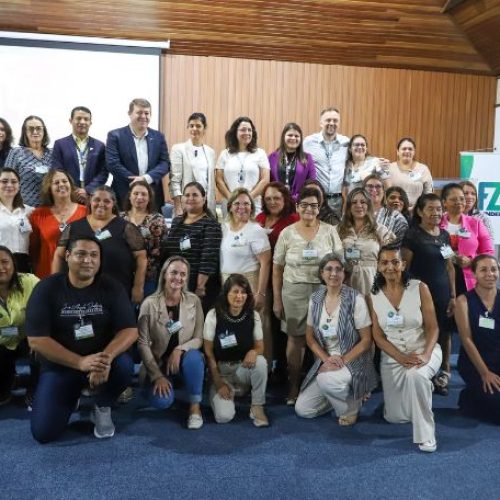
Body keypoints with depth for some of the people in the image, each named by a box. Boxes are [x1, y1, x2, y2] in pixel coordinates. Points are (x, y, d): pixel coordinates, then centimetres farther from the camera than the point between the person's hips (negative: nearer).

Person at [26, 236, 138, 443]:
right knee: (43, 432, -14)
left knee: (124, 365, -33)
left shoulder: (112, 288, -8)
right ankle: (72, 395, 20)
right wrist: (81, 362, -28)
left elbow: (130, 330, -14)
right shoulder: (46, 289, -11)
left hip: (101, 359, 1)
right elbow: (36, 340, -17)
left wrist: (106, 357, -35)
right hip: (60, 365, 0)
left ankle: (102, 408, 0)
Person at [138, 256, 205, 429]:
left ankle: (195, 406, -14)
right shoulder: (150, 304, -13)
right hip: (157, 363, 0)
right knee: (162, 402, -24)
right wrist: (157, 375, -14)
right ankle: (159, 383, 15)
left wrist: (180, 350, -26)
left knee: (194, 356, -34)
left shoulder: (193, 301, -8)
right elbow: (142, 343, -11)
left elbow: (198, 339, -7)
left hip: (184, 358, 1)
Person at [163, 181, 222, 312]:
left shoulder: (210, 224, -6)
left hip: (199, 288, -5)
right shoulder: (176, 222, 14)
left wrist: (200, 287, -20)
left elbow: (208, 258, -15)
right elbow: (167, 252, 19)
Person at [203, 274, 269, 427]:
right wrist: (218, 382, -11)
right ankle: (230, 392, 12)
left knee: (260, 361, -33)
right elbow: (208, 352, -8)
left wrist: (254, 352, -25)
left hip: (243, 368, 2)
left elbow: (260, 346, 1)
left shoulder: (253, 316, -6)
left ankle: (257, 407, -12)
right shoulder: (214, 315, -13)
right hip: (220, 370, -2)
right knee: (224, 416, -24)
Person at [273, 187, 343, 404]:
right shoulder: (287, 233, 2)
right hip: (294, 291, 0)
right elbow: (277, 268, 5)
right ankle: (293, 386, 17)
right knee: (296, 338, 4)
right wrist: (277, 300, 3)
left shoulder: (329, 231, 3)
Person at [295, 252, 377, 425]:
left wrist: (343, 361, -21)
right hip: (325, 361, 5)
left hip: (353, 361, -5)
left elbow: (366, 340, -11)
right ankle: (342, 394, 21)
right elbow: (310, 336, 5)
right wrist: (326, 359, -11)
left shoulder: (356, 299, -14)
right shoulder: (315, 299, 0)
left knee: (326, 379, -36)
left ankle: (351, 406, -3)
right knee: (302, 410, -2)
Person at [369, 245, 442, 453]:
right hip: (392, 356, 3)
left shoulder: (420, 288, -10)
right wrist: (401, 357, -17)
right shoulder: (373, 296, -3)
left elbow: (432, 327, -8)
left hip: (424, 350, -3)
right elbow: (378, 336, -3)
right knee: (395, 417, 2)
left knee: (416, 375, -39)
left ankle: (425, 434, -20)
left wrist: (425, 355, -25)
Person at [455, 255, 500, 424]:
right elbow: (466, 339, -8)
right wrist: (485, 373, -12)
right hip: (474, 364, -3)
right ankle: (469, 399, 9)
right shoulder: (464, 301, -4)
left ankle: (477, 394, 9)